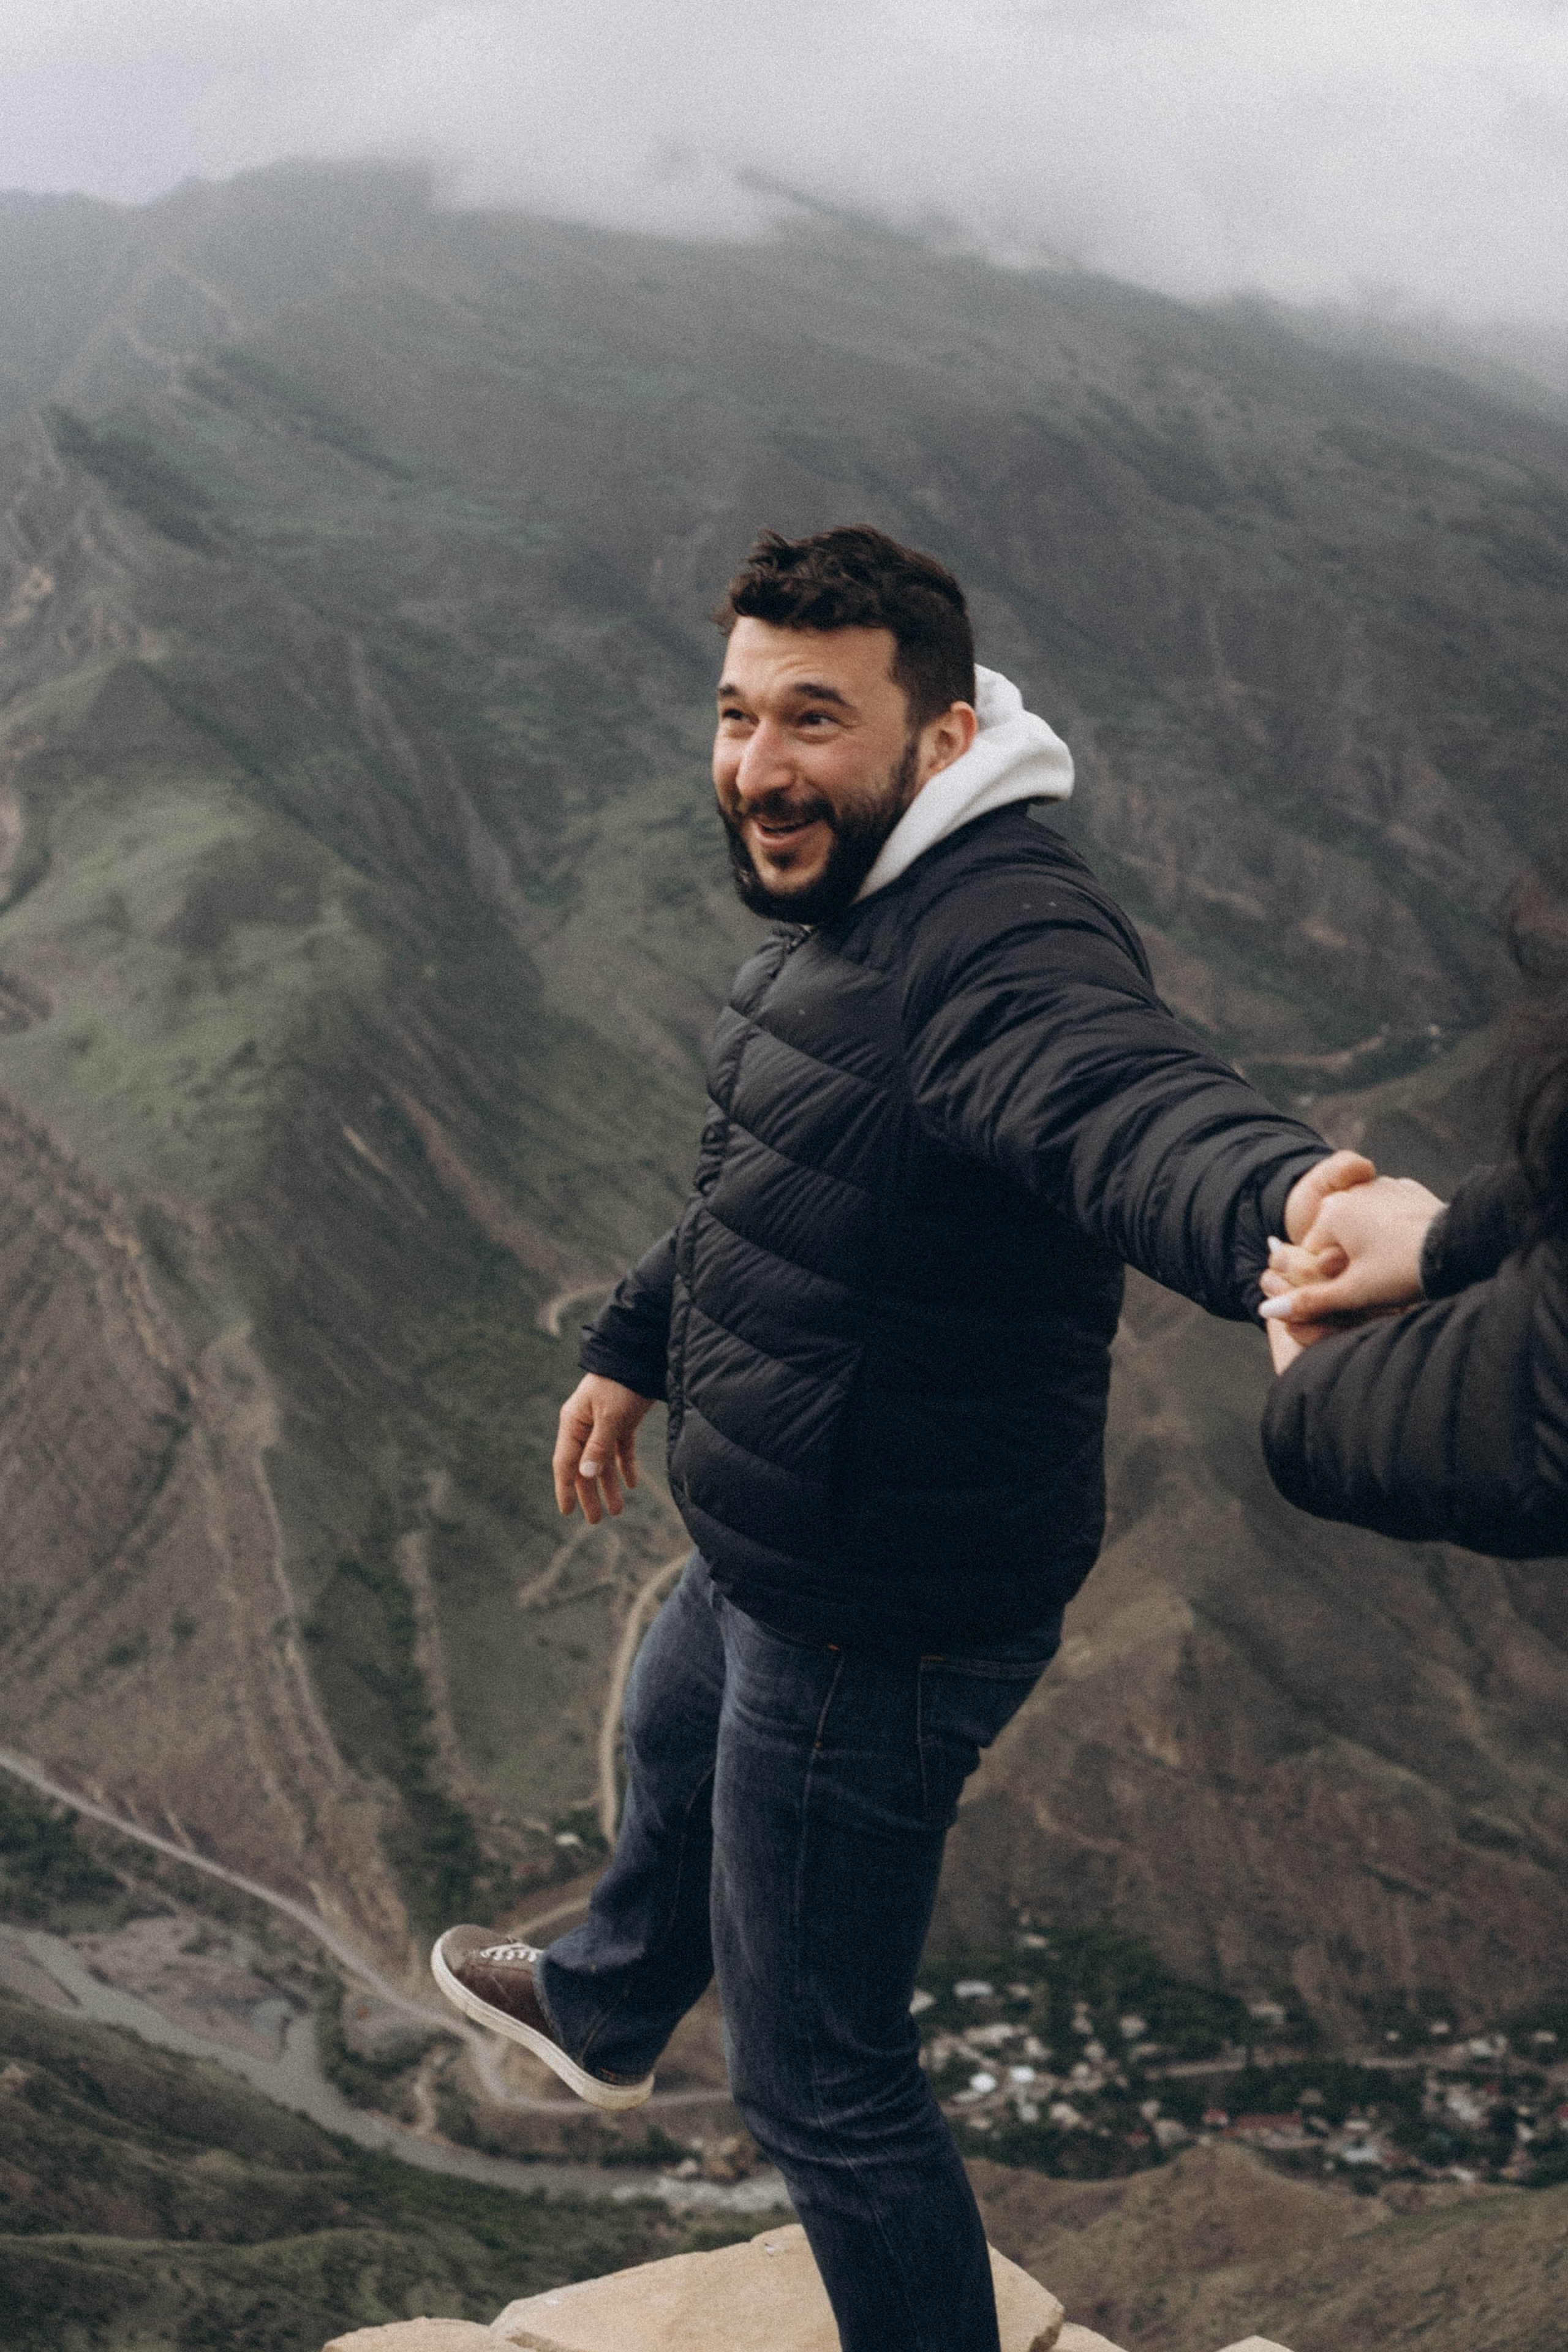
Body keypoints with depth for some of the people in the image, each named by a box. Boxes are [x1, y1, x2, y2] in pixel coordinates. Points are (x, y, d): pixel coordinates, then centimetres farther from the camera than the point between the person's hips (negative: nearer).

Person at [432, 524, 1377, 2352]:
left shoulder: (1001, 939, -31)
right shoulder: (855, 907, 4)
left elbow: (1122, 1095, -54)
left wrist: (1281, 1197, -77)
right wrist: (633, 1348, 30)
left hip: (880, 1619, -11)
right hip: (777, 1562, 11)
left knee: (819, 2082, 5)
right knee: (672, 1743, 39)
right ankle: (605, 2012, 71)